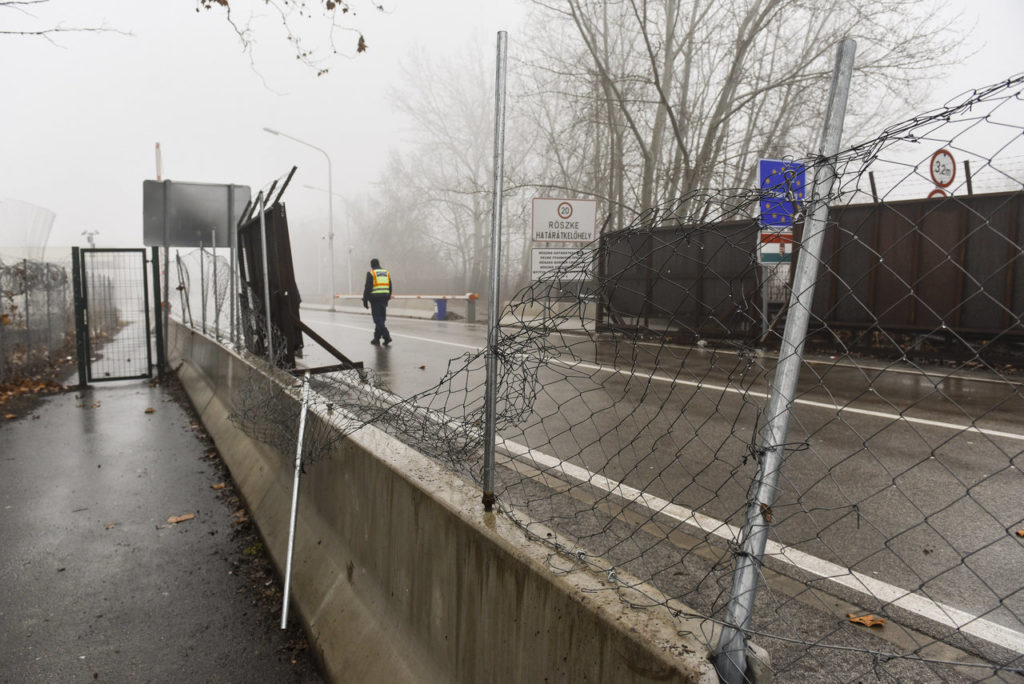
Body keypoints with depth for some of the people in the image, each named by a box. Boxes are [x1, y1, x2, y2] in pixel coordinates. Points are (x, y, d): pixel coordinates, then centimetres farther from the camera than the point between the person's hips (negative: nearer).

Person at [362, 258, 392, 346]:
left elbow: (367, 288, -9)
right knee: (381, 319, 11)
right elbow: (390, 288, 15)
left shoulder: (370, 273, -4)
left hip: (375, 300, -6)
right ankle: (377, 338, 18)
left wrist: (365, 301, -4)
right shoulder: (387, 273, 13)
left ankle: (386, 336, -16)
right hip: (384, 299, 6)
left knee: (378, 319, -4)